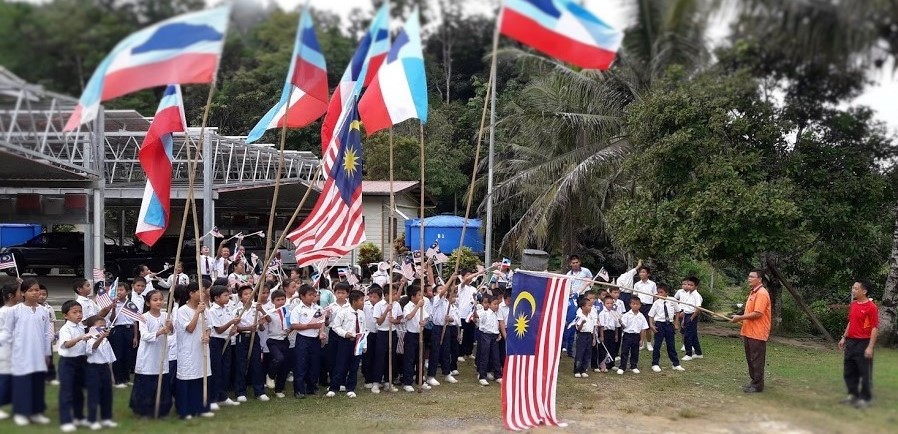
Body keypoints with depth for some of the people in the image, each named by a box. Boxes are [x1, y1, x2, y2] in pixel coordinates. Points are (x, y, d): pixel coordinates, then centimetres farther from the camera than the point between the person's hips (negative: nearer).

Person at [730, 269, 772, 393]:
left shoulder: (762, 293, -17)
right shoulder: (753, 293, 15)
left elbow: (758, 313, -23)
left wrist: (740, 317, -17)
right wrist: (742, 321, 14)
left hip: (757, 334, -10)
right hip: (749, 333, 10)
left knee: (757, 360, -2)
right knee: (750, 359, 16)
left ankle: (758, 385, 4)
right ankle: (754, 381, 25)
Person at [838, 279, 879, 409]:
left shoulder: (871, 307, -13)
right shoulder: (853, 305, 11)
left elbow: (875, 328, -15)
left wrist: (870, 347, -18)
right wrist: (844, 337, 17)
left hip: (863, 344, -8)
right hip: (851, 342, 8)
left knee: (865, 373, 1)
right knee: (849, 372, 14)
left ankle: (865, 399, 9)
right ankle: (853, 395, 26)